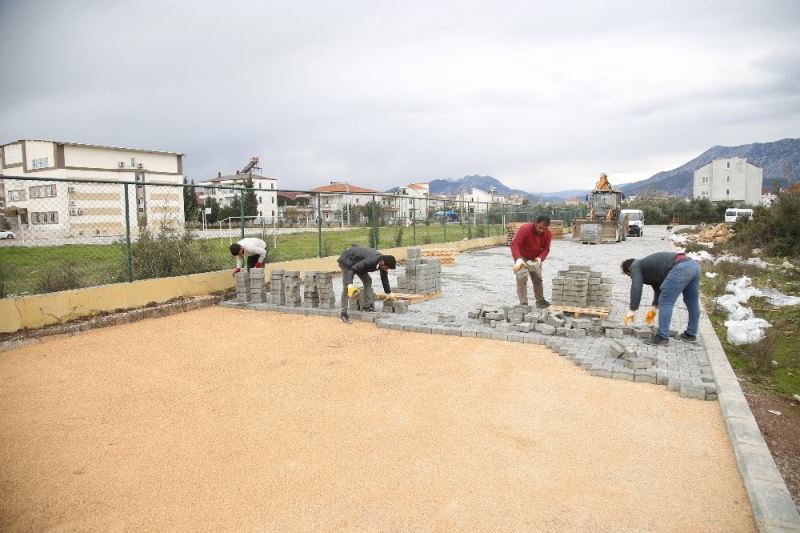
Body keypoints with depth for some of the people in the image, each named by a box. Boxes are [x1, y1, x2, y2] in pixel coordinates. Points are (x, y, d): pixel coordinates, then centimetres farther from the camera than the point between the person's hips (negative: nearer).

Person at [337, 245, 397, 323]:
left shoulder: (383, 260, -12)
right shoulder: (370, 261, -38)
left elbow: (384, 278, 5)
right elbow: (352, 269, -35)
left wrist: (388, 293, 14)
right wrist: (349, 283, -46)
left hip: (357, 261, 9)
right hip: (347, 260, -9)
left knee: (368, 281, 2)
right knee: (346, 287, -12)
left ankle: (368, 305, 4)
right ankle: (344, 313, -9)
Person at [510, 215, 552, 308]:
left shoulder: (548, 234, -16)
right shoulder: (525, 229, -31)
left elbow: (546, 249, -9)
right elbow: (514, 244, -39)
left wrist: (540, 258, -31)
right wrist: (518, 258, -53)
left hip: (535, 258, 5)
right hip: (521, 257, -5)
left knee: (538, 278, 12)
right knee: (522, 278, -16)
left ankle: (540, 301, 27)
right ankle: (523, 303, -13)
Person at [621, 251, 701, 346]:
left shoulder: (635, 266, 10)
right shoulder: (648, 264, 35)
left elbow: (636, 288, -4)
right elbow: (658, 286, 40)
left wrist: (632, 310, -3)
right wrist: (655, 306, 39)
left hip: (680, 268, -10)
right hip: (693, 264, 10)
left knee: (665, 303, -2)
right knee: (692, 303, 18)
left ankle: (662, 337, 2)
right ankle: (691, 334, 32)